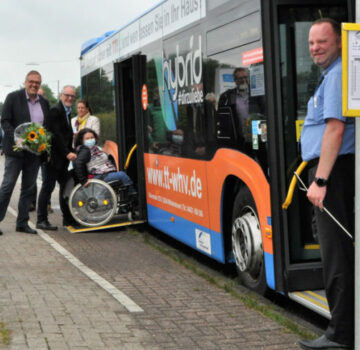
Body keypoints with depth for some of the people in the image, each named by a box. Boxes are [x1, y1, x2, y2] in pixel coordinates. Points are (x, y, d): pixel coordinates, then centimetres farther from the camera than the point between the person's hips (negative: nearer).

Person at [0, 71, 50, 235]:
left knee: (28, 189, 9)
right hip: (15, 150, -5)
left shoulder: (44, 103, 12)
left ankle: (22, 223, 17)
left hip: (35, 152, 5)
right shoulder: (13, 97, -2)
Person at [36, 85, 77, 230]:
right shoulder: (55, 110, -13)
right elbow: (56, 134, -20)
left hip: (63, 157, 10)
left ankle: (68, 218, 21)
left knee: (65, 185, 13)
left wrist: (70, 152, 7)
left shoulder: (67, 111, 17)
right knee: (48, 185, -6)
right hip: (54, 156, -10)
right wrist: (67, 153, -22)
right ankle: (41, 220, -1)